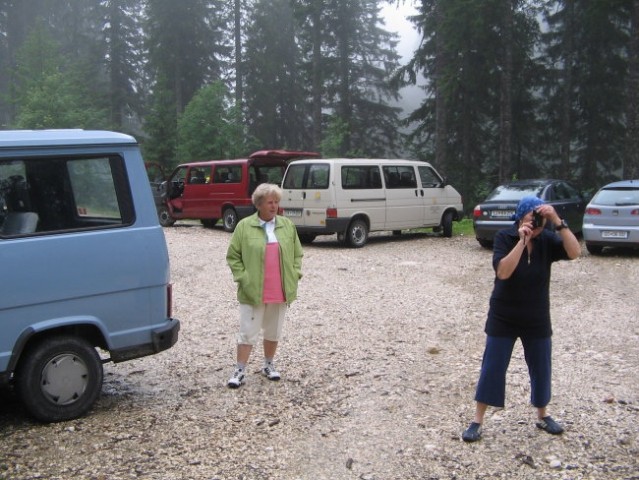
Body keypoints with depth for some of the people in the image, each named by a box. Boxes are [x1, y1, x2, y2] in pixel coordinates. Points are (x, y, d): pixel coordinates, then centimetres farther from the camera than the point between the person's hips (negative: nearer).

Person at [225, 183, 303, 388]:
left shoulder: (287, 225, 6)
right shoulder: (244, 226, -4)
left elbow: (297, 253, 12)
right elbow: (233, 256, -2)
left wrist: (294, 275, 1)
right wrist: (243, 278, -10)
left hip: (280, 292, 3)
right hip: (253, 292, -3)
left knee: (274, 331, 15)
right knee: (248, 332, 2)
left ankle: (269, 365, 30)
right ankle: (240, 370, 11)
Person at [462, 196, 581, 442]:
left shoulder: (547, 240, -6)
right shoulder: (504, 238, -14)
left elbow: (574, 252, -22)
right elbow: (503, 271, -28)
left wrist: (558, 222, -28)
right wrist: (522, 241, -33)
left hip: (537, 319, 3)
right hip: (503, 318, -3)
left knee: (540, 368, 14)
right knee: (492, 369, 2)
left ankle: (542, 416, 35)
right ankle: (477, 421, 13)